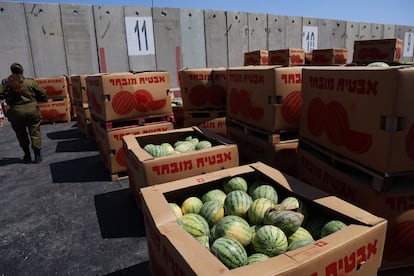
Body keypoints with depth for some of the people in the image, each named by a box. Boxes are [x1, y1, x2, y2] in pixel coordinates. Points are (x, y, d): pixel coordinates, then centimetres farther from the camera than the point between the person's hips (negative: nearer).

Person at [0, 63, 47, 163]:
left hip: (16, 111, 1)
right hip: (32, 109, 0)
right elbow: (42, 94, -1)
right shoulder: (30, 82, -5)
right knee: (35, 133, 8)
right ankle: (37, 156, 10)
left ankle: (27, 156, 24)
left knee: (21, 134, 17)